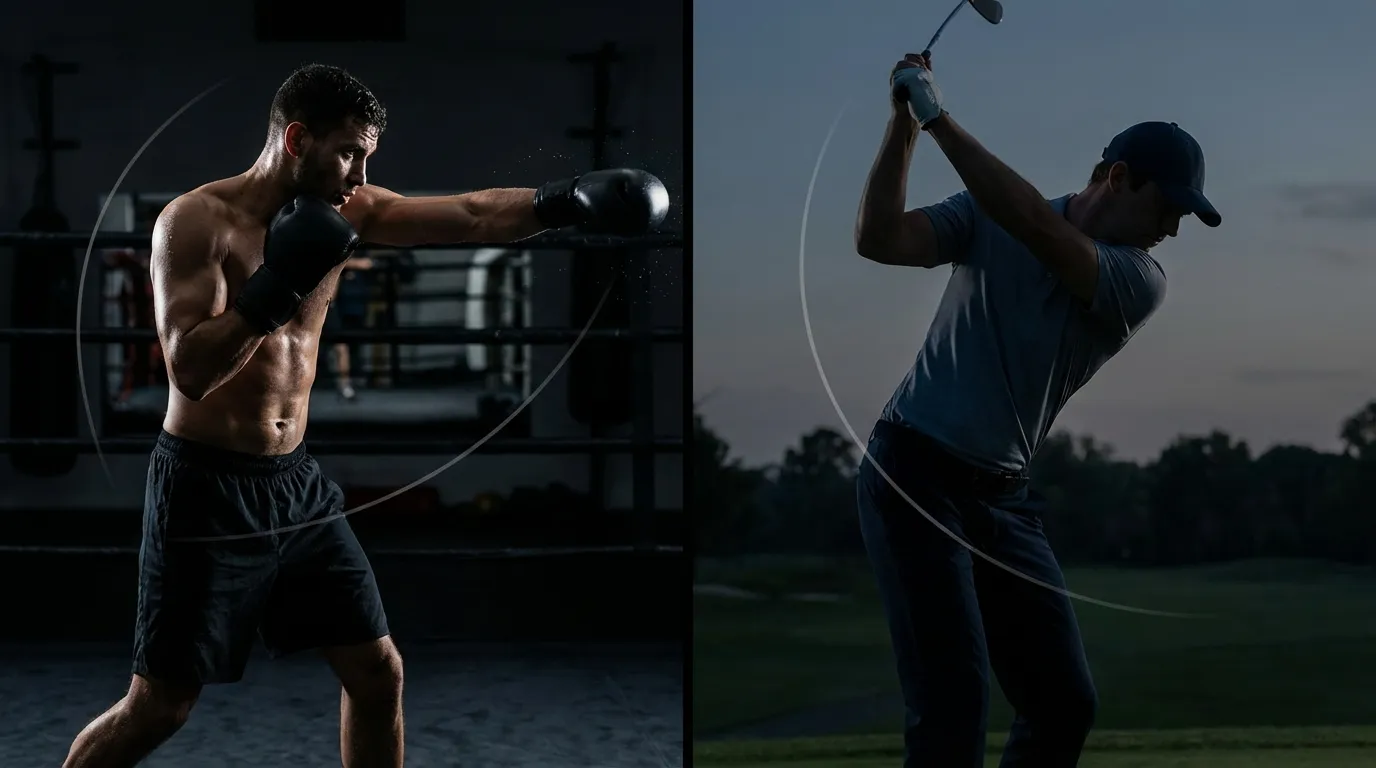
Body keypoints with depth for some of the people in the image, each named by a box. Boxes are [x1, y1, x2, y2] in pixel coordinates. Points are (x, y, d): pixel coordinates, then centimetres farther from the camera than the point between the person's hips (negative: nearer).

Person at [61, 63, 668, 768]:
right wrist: (277, 285, -30)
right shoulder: (197, 221, -15)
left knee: (377, 672, 10)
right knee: (158, 707, -3)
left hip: (295, 482, 7)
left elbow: (472, 216, -1)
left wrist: (568, 202, -15)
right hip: (207, 489, -7)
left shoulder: (345, 211, 4)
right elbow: (190, 370, -24)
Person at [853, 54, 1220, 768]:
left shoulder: (1141, 282, -1)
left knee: (1065, 702, 7)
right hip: (915, 472, -5)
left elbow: (1037, 226, -17)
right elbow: (880, 240, -13)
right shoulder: (987, 215, -1)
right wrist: (904, 124, -22)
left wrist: (940, 119, -19)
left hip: (1004, 497, 5)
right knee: (952, 708, -14)